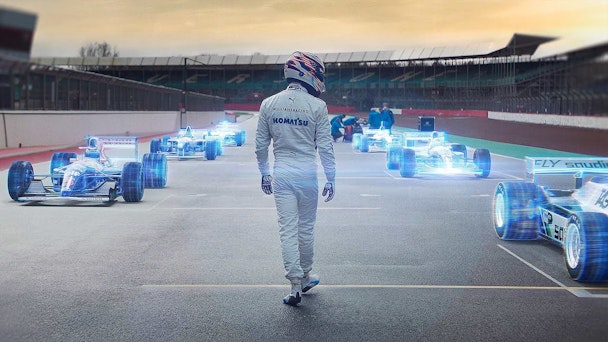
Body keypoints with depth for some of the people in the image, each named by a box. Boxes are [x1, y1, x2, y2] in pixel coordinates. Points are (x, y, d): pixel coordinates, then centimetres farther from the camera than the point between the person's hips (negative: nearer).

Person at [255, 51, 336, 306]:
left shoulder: (269, 104, 2)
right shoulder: (317, 106, -8)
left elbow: (261, 144, 6)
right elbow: (325, 146, -6)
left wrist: (264, 173, 18)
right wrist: (331, 178, 3)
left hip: (280, 174, 2)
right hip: (307, 173, -2)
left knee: (288, 230, 3)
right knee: (306, 228, 13)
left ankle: (295, 285, 2)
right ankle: (305, 277, 29)